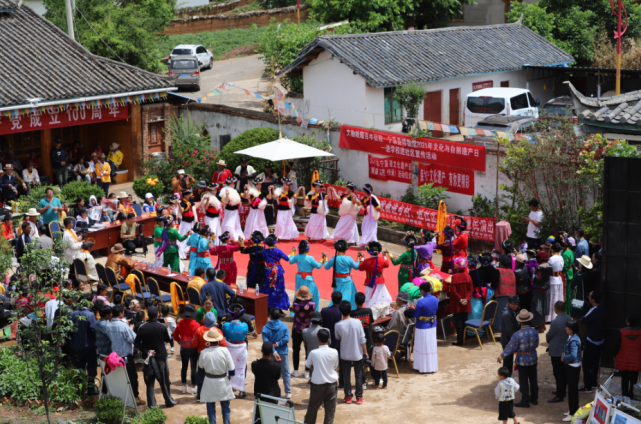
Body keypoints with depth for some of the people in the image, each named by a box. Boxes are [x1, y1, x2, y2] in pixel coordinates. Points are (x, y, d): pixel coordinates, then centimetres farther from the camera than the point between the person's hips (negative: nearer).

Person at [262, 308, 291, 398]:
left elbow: (266, 342, -19)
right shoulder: (284, 326, -7)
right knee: (285, 373, 12)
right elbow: (286, 339, -16)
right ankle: (288, 392, 13)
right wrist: (277, 344, -14)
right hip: (283, 353, 0)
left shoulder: (266, 328, -10)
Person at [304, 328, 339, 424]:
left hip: (317, 384, -1)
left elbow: (308, 366, 3)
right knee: (330, 410, 6)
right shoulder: (334, 352, -9)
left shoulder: (313, 353, -13)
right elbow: (336, 367, 6)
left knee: (312, 409, 14)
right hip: (331, 384, 1)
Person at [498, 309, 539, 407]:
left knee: (523, 381, 5)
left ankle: (525, 401, 11)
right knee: (533, 379, 17)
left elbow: (510, 348, -14)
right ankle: (534, 398, 29)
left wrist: (501, 357, -1)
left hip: (522, 360, -5)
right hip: (533, 359, 5)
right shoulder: (534, 332, -9)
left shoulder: (518, 335, -22)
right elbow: (536, 345, 5)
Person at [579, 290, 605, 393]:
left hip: (592, 341, -9)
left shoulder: (594, 311, -26)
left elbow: (583, 321, -24)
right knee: (595, 362, 21)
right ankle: (594, 383, 31)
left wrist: (583, 318, -5)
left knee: (586, 364, -1)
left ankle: (587, 387, 1)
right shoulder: (602, 308, 2)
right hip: (600, 340, 9)